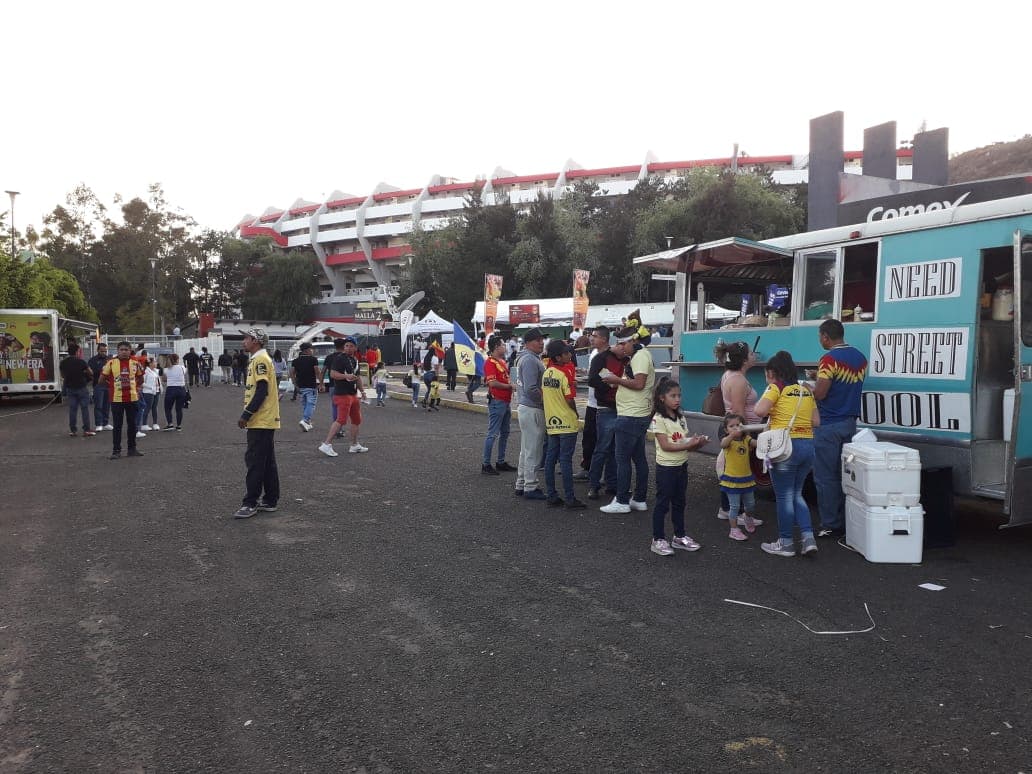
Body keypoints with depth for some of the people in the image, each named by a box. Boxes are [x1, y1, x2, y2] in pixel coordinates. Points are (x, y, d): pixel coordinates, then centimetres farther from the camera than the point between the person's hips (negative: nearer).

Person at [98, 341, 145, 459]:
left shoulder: (135, 363, 4)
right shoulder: (111, 363, -4)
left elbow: (140, 379, 19)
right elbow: (102, 380, 3)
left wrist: (136, 388, 8)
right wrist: (111, 387, 3)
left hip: (132, 398, 3)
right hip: (116, 399, -3)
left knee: (132, 424, 9)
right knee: (117, 425, 1)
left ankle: (132, 449, 19)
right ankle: (116, 450, 7)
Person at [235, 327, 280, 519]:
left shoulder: (260, 360, -13)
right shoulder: (259, 359, 18)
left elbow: (262, 390, -20)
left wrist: (246, 415, -19)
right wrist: (248, 415, 20)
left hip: (261, 422, -10)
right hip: (265, 421, 10)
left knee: (254, 461, -7)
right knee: (267, 462, 12)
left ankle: (250, 503, -3)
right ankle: (270, 501, 18)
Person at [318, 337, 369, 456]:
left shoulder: (355, 360, 17)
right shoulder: (339, 358, -9)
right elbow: (332, 374, -18)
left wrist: (362, 390, 24)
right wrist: (346, 376, -29)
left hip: (353, 394, 9)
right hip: (342, 394, -9)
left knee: (357, 420, 14)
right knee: (341, 420, -16)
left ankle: (354, 445, 25)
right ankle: (326, 444, -13)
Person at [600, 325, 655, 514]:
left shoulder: (641, 356, -13)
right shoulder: (635, 357, 18)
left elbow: (639, 383, -23)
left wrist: (617, 380, -13)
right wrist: (617, 382, 4)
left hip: (631, 417, -10)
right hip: (638, 415, 10)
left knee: (622, 459, -5)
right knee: (639, 458, 12)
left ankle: (622, 501, 0)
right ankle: (639, 500, 18)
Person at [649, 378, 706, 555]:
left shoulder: (680, 418, 10)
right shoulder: (659, 419, -14)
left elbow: (687, 442, 9)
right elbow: (665, 445, -20)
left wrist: (698, 442, -12)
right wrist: (688, 444, -23)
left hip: (682, 466, 7)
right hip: (666, 467, -7)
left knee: (679, 503, 16)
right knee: (662, 504, 1)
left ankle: (679, 536, 28)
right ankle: (658, 540, 9)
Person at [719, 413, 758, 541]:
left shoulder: (746, 439, 1)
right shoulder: (728, 440, -12)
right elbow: (723, 444, -37)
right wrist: (732, 434, -54)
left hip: (747, 478, 5)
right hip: (732, 480, -5)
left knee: (750, 504, 19)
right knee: (734, 506, -1)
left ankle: (748, 518, 49)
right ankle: (734, 530, 10)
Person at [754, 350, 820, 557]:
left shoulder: (776, 387, -5)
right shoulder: (805, 390, 13)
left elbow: (760, 410, -18)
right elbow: (816, 421, 13)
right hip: (808, 445, 7)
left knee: (784, 497, 5)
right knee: (796, 494, 19)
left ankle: (786, 543, 15)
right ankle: (808, 538, 10)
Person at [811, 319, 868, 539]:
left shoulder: (830, 359, -16)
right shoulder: (860, 358, 9)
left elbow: (819, 394, -20)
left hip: (828, 426, -8)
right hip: (850, 423, 8)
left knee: (826, 477, 0)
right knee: (844, 475, 13)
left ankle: (830, 526, 3)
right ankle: (845, 523, 17)